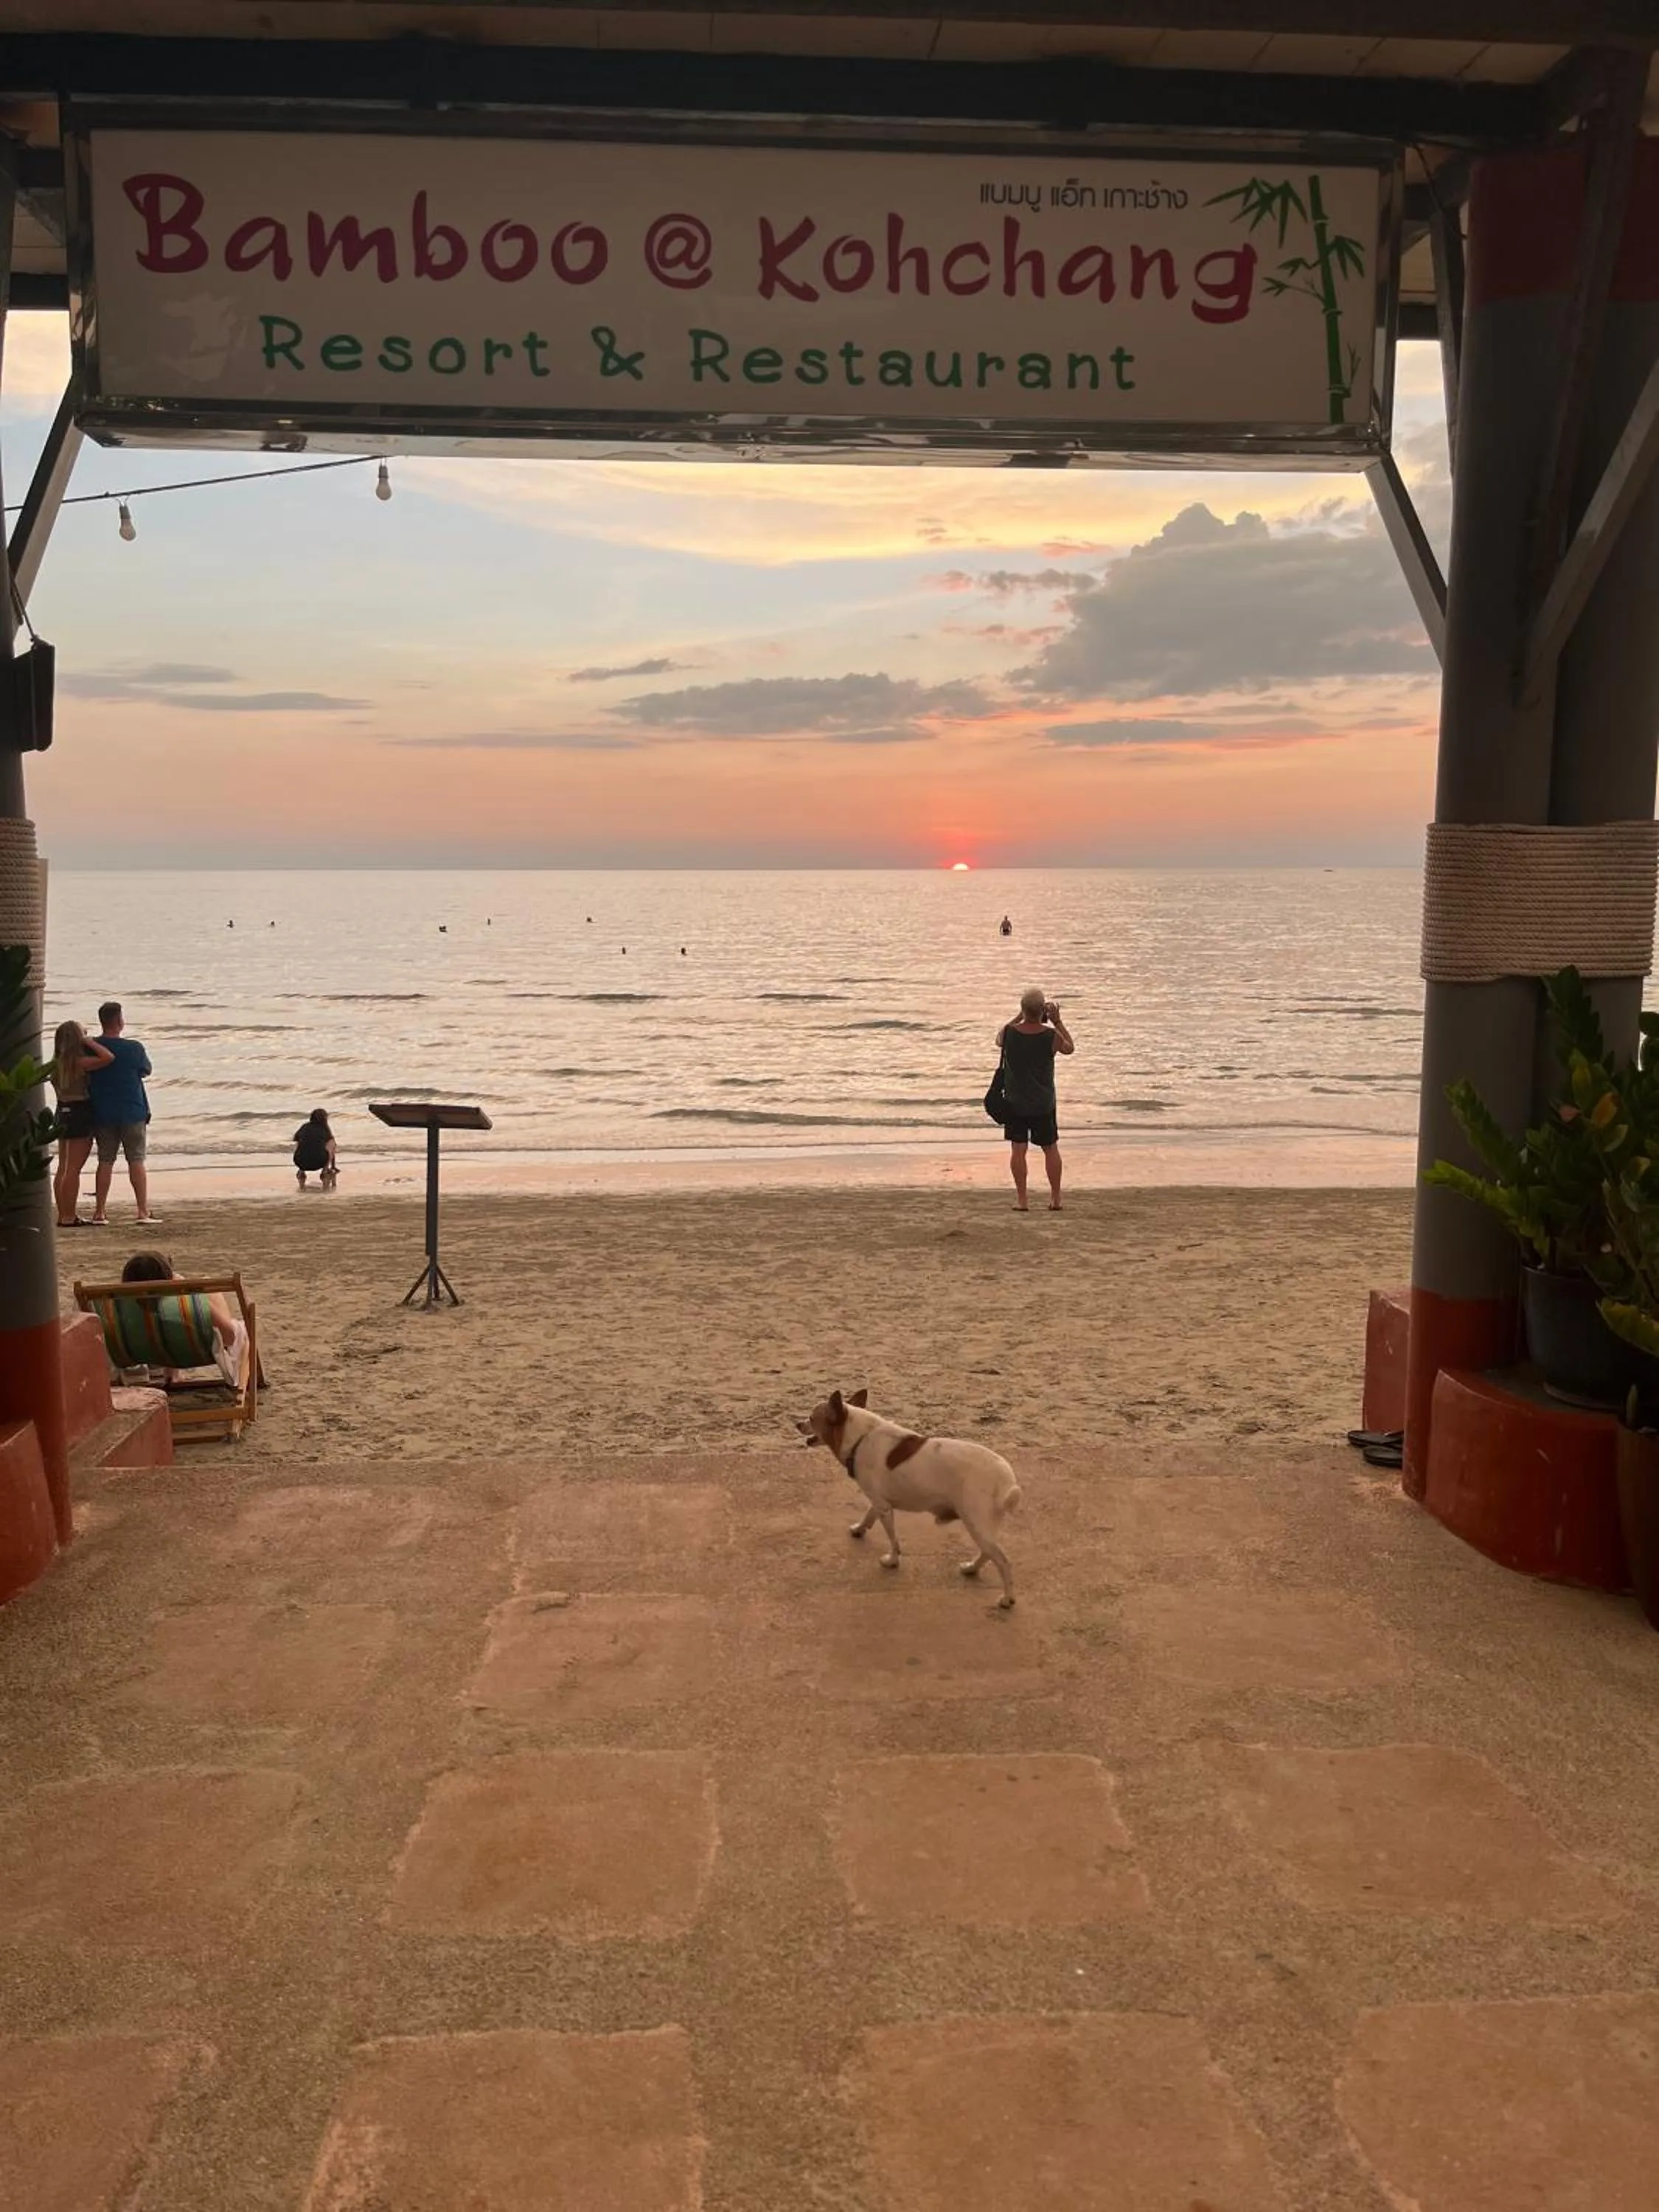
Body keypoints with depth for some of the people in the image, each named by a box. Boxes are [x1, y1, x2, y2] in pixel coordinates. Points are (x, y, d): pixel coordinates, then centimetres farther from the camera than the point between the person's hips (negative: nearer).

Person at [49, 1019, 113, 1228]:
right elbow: (108, 1057, -26)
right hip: (80, 1114, -8)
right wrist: (89, 1041, -13)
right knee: (74, 1168, -5)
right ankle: (69, 1217, -4)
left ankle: (63, 1215, 16)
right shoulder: (80, 1062, -17)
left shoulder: (58, 1062, 7)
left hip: (63, 1113, 8)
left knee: (63, 1168, 12)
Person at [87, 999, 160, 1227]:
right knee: (137, 1161, 2)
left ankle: (100, 1212, 7)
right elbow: (147, 1071, 5)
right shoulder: (134, 1048, -11)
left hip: (102, 1114, 3)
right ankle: (143, 1211, 1)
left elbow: (85, 1078, 5)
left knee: (105, 1161, 8)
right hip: (132, 1112, -3)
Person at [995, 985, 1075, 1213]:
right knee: (1051, 1148, 13)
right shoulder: (1051, 1036, -15)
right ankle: (1055, 1198, 19)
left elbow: (998, 1039, 13)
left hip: (1015, 1101, 0)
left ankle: (1021, 1199, 5)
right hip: (1044, 1102, 0)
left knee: (1018, 1149, 5)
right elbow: (1070, 1048, 7)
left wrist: (1019, 1018, 13)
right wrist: (1057, 1022, 6)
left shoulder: (1009, 1032, -13)